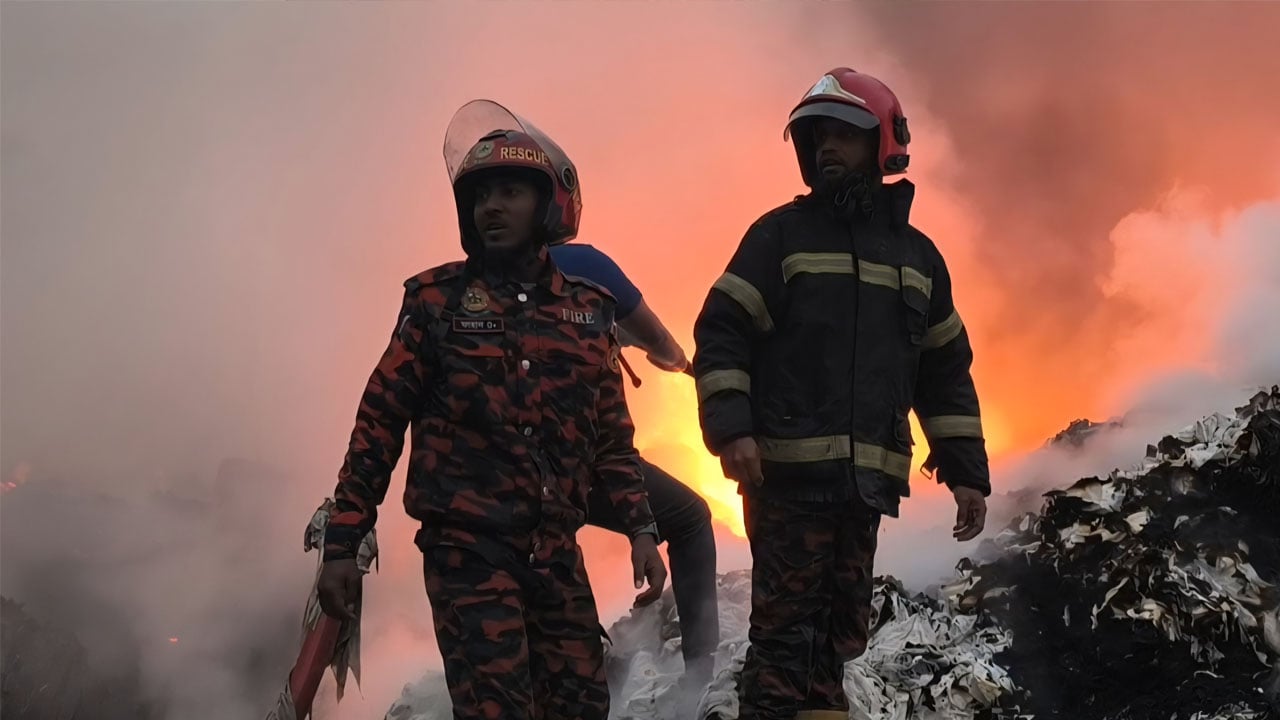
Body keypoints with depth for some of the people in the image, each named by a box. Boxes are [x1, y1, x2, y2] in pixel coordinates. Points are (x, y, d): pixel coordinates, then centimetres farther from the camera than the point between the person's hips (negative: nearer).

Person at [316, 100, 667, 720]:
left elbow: (611, 435, 16)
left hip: (557, 551, 4)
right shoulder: (437, 299, 1)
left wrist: (640, 528, 6)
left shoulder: (589, 310, 10)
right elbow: (380, 421, 0)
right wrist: (342, 543, -3)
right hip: (467, 547, -3)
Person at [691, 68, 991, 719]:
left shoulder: (917, 255, 17)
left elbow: (946, 372, 19)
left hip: (866, 481, 4)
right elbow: (721, 333, -2)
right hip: (786, 472, -4)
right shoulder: (781, 234, 5)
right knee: (789, 630, -9)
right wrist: (731, 428, -17)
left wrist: (967, 472, 13)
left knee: (837, 634, 8)